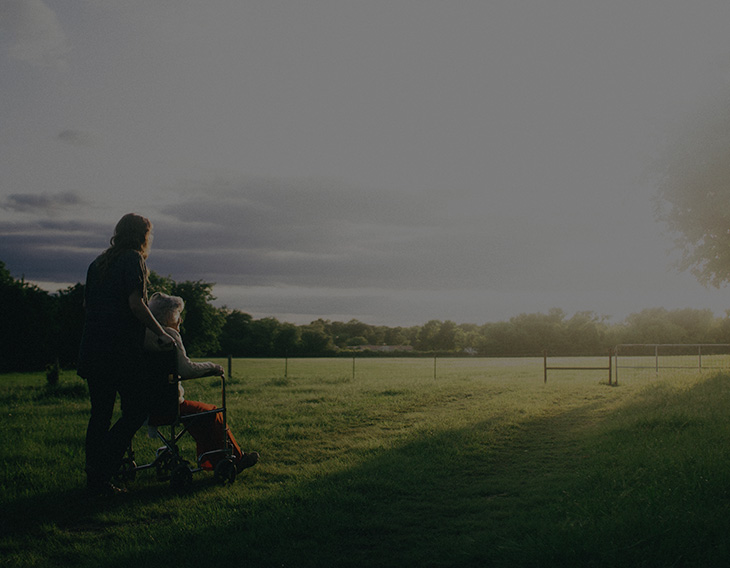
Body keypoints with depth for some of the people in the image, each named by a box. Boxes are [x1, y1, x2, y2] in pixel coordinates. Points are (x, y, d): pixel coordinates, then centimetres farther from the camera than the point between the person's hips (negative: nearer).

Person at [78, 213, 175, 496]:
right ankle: (102, 472, -9)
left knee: (100, 414, 12)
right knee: (136, 409, -1)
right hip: (122, 350, -8)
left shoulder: (98, 263, 18)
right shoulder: (133, 260, -5)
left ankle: (95, 478, 14)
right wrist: (160, 333, -6)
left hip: (92, 349, 8)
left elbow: (86, 305, 22)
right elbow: (135, 304, -15)